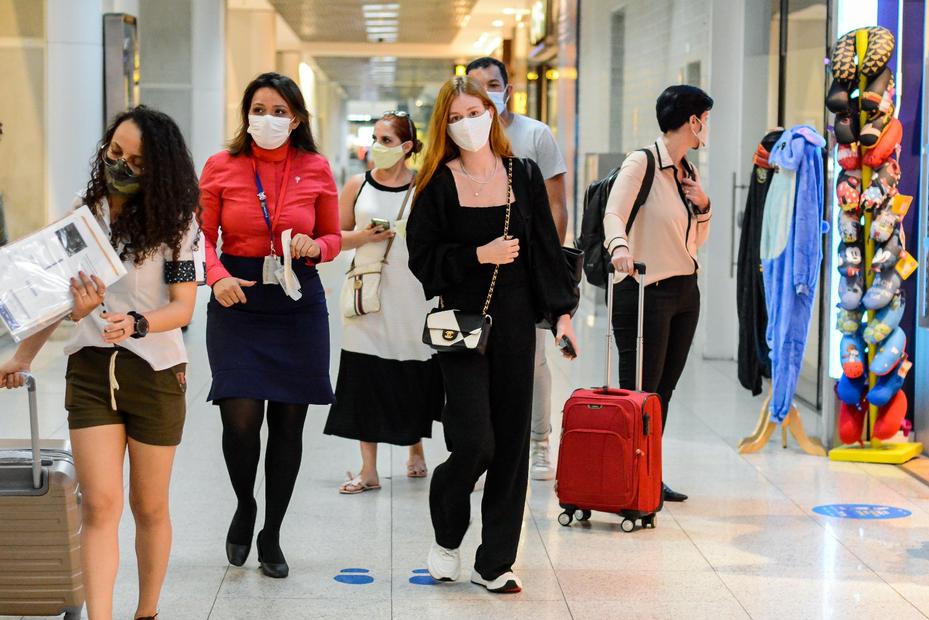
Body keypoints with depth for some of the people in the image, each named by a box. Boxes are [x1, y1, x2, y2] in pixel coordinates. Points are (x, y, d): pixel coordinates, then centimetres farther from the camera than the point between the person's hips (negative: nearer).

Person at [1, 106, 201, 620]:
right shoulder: (84, 213, 6)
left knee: (149, 508, 9)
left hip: (155, 371, -2)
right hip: (90, 370, 2)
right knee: (100, 505, -7)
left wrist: (136, 323, -29)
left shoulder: (175, 221, -5)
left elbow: (182, 307, -11)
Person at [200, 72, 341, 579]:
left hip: (298, 301, 2)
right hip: (238, 300, -1)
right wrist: (217, 276, -14)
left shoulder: (316, 170, 4)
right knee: (241, 419, -13)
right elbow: (203, 235, 4)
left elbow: (333, 238, 12)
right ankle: (244, 509, 19)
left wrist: (314, 246, -10)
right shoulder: (221, 167, 1)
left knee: (289, 421, 5)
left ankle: (272, 535, 21)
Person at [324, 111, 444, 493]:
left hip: (412, 293, -1)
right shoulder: (357, 186, 4)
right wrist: (363, 237, -9)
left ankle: (415, 449, 32)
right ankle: (368, 470, 5)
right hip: (368, 293, 1)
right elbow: (337, 236, 8)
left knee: (414, 377, 6)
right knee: (365, 377, -2)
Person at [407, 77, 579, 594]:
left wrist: (562, 311, 2)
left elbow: (546, 248, 7)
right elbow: (423, 257, -3)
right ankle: (447, 538, 17)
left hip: (515, 321, 3)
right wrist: (479, 255, -13)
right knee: (473, 441, -11)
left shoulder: (524, 175, 6)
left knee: (512, 443, 4)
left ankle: (496, 562, 14)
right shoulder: (438, 184, -1)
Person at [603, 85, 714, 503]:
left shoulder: (689, 172, 14)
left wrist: (702, 206, 3)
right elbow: (614, 213, -26)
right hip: (645, 292, -8)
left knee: (664, 391, 10)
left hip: (685, 292, 8)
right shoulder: (641, 163, -10)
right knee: (641, 393, -7)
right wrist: (619, 245, -46)